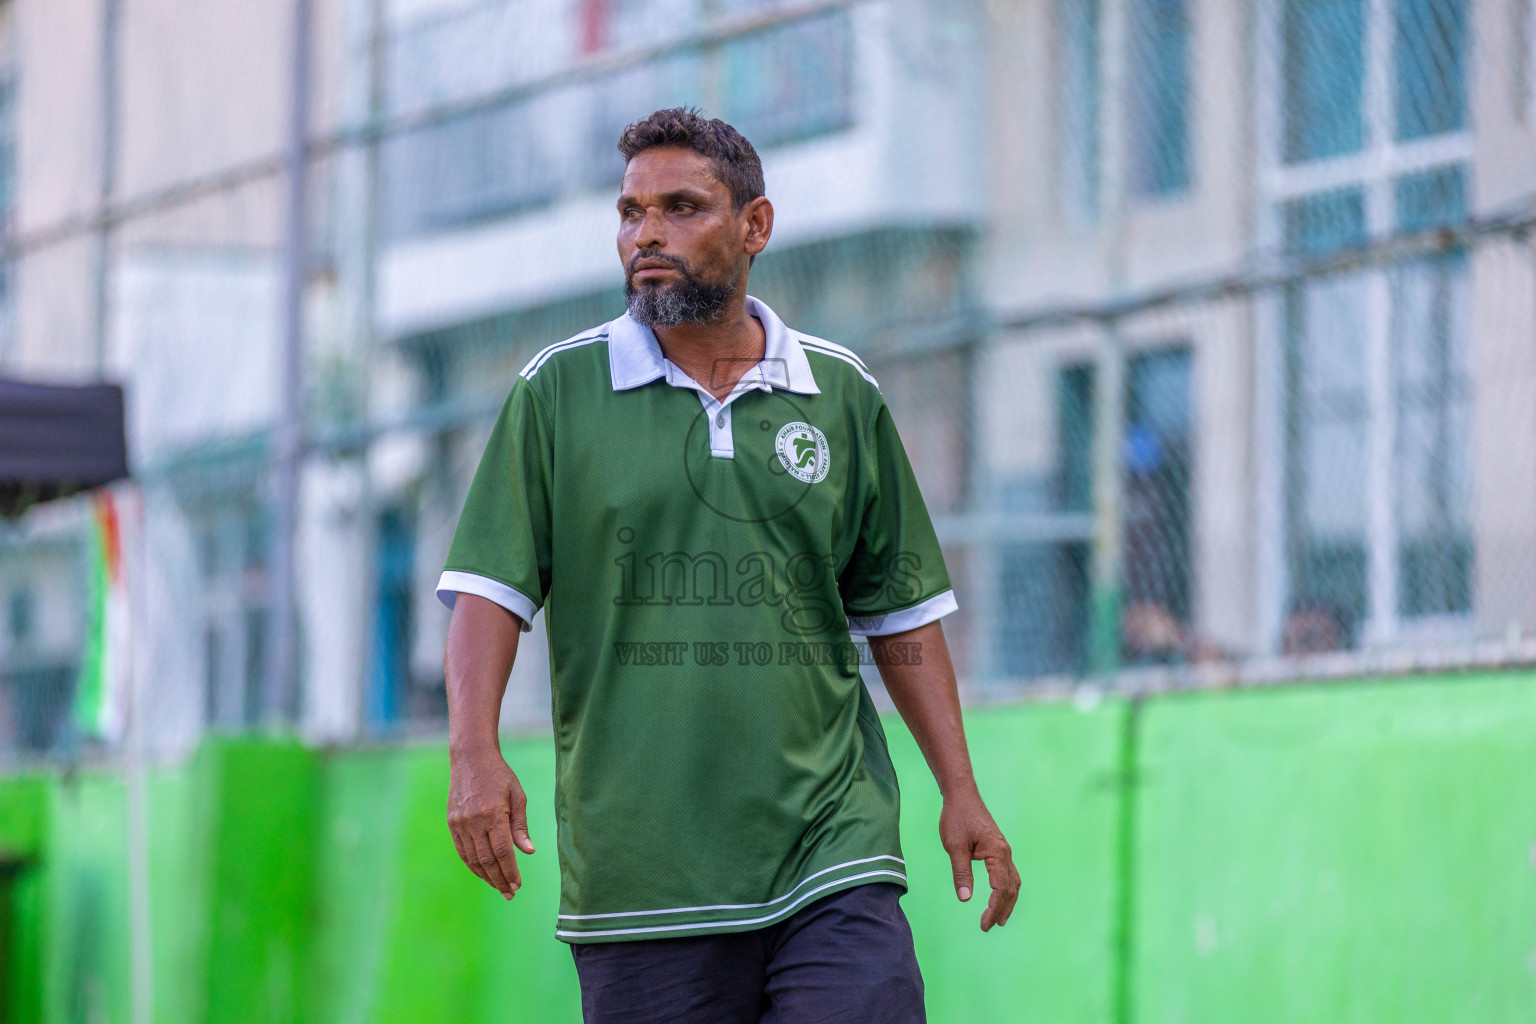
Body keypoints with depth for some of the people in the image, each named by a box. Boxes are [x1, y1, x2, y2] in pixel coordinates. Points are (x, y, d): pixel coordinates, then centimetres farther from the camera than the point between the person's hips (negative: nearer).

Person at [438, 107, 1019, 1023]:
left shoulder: (844, 396, 10)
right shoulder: (558, 390, 5)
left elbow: (900, 612, 15)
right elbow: (491, 586, 0)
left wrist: (961, 790, 9)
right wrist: (475, 753, -15)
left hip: (830, 854, 1)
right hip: (637, 872, -1)